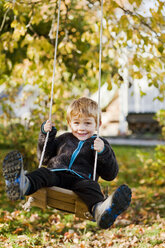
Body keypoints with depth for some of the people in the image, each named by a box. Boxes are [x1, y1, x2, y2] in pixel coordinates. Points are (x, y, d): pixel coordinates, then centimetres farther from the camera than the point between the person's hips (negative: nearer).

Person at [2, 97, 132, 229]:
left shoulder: (101, 144, 20)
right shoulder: (64, 139, 30)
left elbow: (110, 175, 12)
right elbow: (44, 158, 33)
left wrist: (103, 153, -5)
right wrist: (46, 135, 20)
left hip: (80, 180, -2)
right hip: (56, 174, 3)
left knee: (90, 187, -37)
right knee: (43, 173, -31)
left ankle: (100, 210, -72)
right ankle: (22, 185, -66)